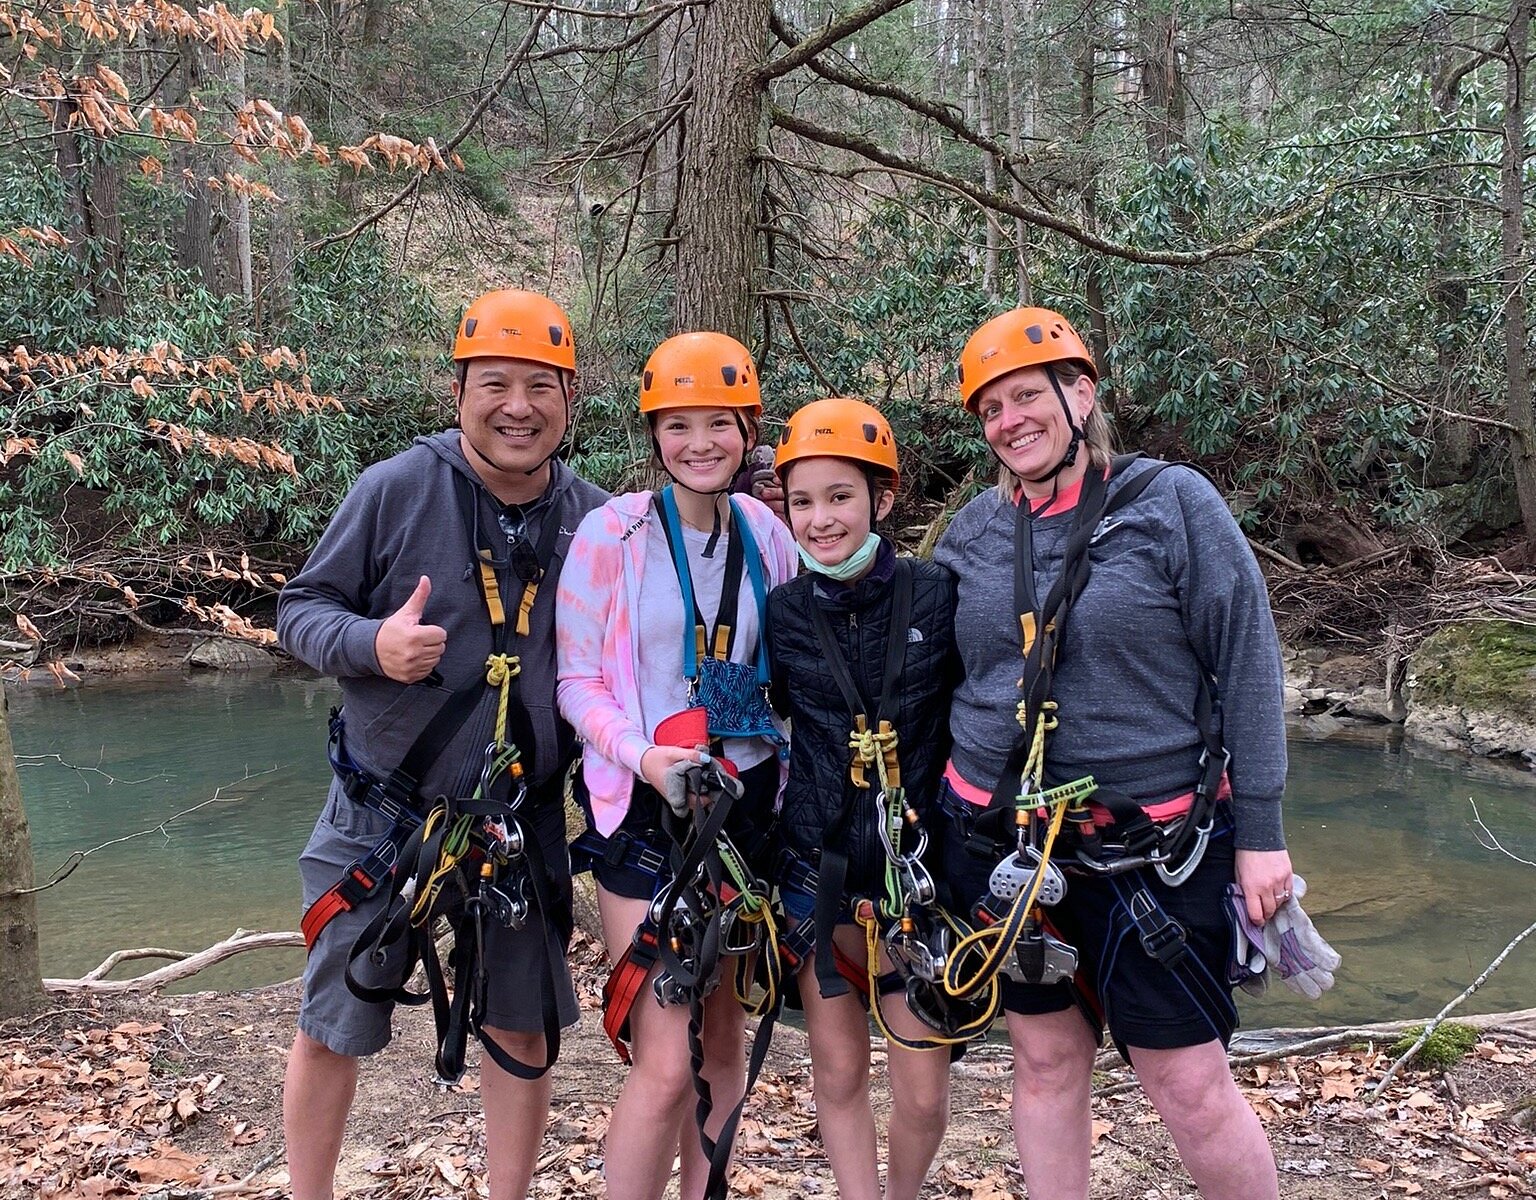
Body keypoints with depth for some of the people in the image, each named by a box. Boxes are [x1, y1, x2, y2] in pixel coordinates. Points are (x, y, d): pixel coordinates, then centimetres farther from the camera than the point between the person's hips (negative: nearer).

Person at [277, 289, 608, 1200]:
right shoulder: (397, 489, -11)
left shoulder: (598, 521, -3)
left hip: (525, 820, 2)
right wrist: (372, 643, -24)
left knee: (524, 1030, 12)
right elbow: (302, 609, -6)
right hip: (384, 811, -2)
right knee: (334, 1029, 10)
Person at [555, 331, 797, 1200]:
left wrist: (790, 796, 5)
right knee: (666, 1062, -8)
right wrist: (644, 755, -22)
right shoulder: (614, 531, -8)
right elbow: (577, 680, -6)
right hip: (646, 809, -4)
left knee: (724, 1033, 14)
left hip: (747, 804, 5)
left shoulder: (768, 537, 4)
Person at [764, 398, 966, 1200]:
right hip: (819, 874, 1)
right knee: (839, 1074, 9)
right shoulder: (783, 613, -2)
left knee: (923, 1090, 6)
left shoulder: (938, 598, -7)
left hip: (921, 869, -1)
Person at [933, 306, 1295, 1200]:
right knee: (1047, 1058, 13)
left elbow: (1248, 667, -6)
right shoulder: (974, 533, 7)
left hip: (1151, 847, -4)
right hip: (1004, 844, 4)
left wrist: (1260, 832, -9)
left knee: (1190, 1083, -1)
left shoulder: (1174, 503, -5)